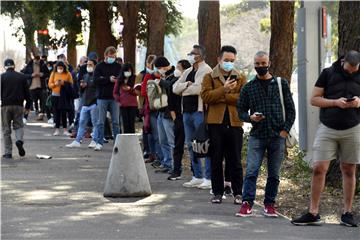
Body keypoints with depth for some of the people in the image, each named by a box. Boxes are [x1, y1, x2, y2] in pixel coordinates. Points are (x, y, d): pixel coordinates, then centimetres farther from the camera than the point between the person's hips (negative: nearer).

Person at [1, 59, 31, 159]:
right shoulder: (22, 77, 5)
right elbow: (27, 92, 7)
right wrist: (28, 105, 15)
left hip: (5, 105, -1)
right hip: (18, 105, 1)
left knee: (6, 129, 4)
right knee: (18, 125, 14)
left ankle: (8, 152, 2)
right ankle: (19, 140, -17)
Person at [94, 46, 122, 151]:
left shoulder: (118, 66, 8)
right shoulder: (100, 66, 2)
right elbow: (96, 79, -10)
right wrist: (109, 79, -19)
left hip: (114, 97, 2)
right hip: (102, 97, -1)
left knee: (116, 121, 4)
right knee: (101, 121, 2)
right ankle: (100, 143, 7)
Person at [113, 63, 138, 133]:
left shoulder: (134, 79, 2)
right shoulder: (119, 80, 8)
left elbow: (137, 92, -2)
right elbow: (115, 92, 12)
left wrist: (130, 89, -18)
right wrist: (118, 100, -3)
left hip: (132, 104, -1)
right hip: (123, 105, 1)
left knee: (131, 124, -3)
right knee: (125, 124, 0)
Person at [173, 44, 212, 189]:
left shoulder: (206, 70, -7)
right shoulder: (188, 72, 19)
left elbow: (198, 88, -21)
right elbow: (175, 88, 10)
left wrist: (184, 89, -4)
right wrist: (187, 84, -9)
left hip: (200, 111, -9)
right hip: (187, 111, 9)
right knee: (191, 145, 12)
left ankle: (209, 178, -7)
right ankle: (197, 177, 20)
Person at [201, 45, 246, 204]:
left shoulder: (241, 78, 11)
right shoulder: (209, 77, 8)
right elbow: (206, 96, -8)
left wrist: (223, 97, -10)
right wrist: (224, 89, -17)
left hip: (235, 123, 0)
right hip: (215, 123, 0)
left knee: (235, 161, 3)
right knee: (216, 160, 5)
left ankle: (238, 193, 9)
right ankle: (218, 192, 12)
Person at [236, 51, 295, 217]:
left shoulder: (281, 84, 7)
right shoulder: (248, 88, 8)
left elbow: (290, 109, 7)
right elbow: (241, 110, 11)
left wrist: (285, 129, -3)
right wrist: (250, 118, -10)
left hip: (278, 136, 0)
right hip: (257, 135, 0)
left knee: (274, 174, 5)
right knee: (251, 171, -11)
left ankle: (269, 204, 14)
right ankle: (247, 203, -10)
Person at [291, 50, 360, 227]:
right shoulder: (328, 73, 1)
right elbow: (314, 99, 1)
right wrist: (335, 102, -14)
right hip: (327, 129, -1)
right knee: (319, 168, -7)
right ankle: (313, 213, -2)